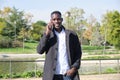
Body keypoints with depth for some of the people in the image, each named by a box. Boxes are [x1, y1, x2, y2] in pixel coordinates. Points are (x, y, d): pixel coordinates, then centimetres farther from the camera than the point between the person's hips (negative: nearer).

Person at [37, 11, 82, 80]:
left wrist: (74, 68, -6)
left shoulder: (71, 35, 7)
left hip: (68, 74, 0)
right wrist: (47, 33, -11)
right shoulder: (48, 35, 9)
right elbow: (40, 51, -4)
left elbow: (78, 53, 8)